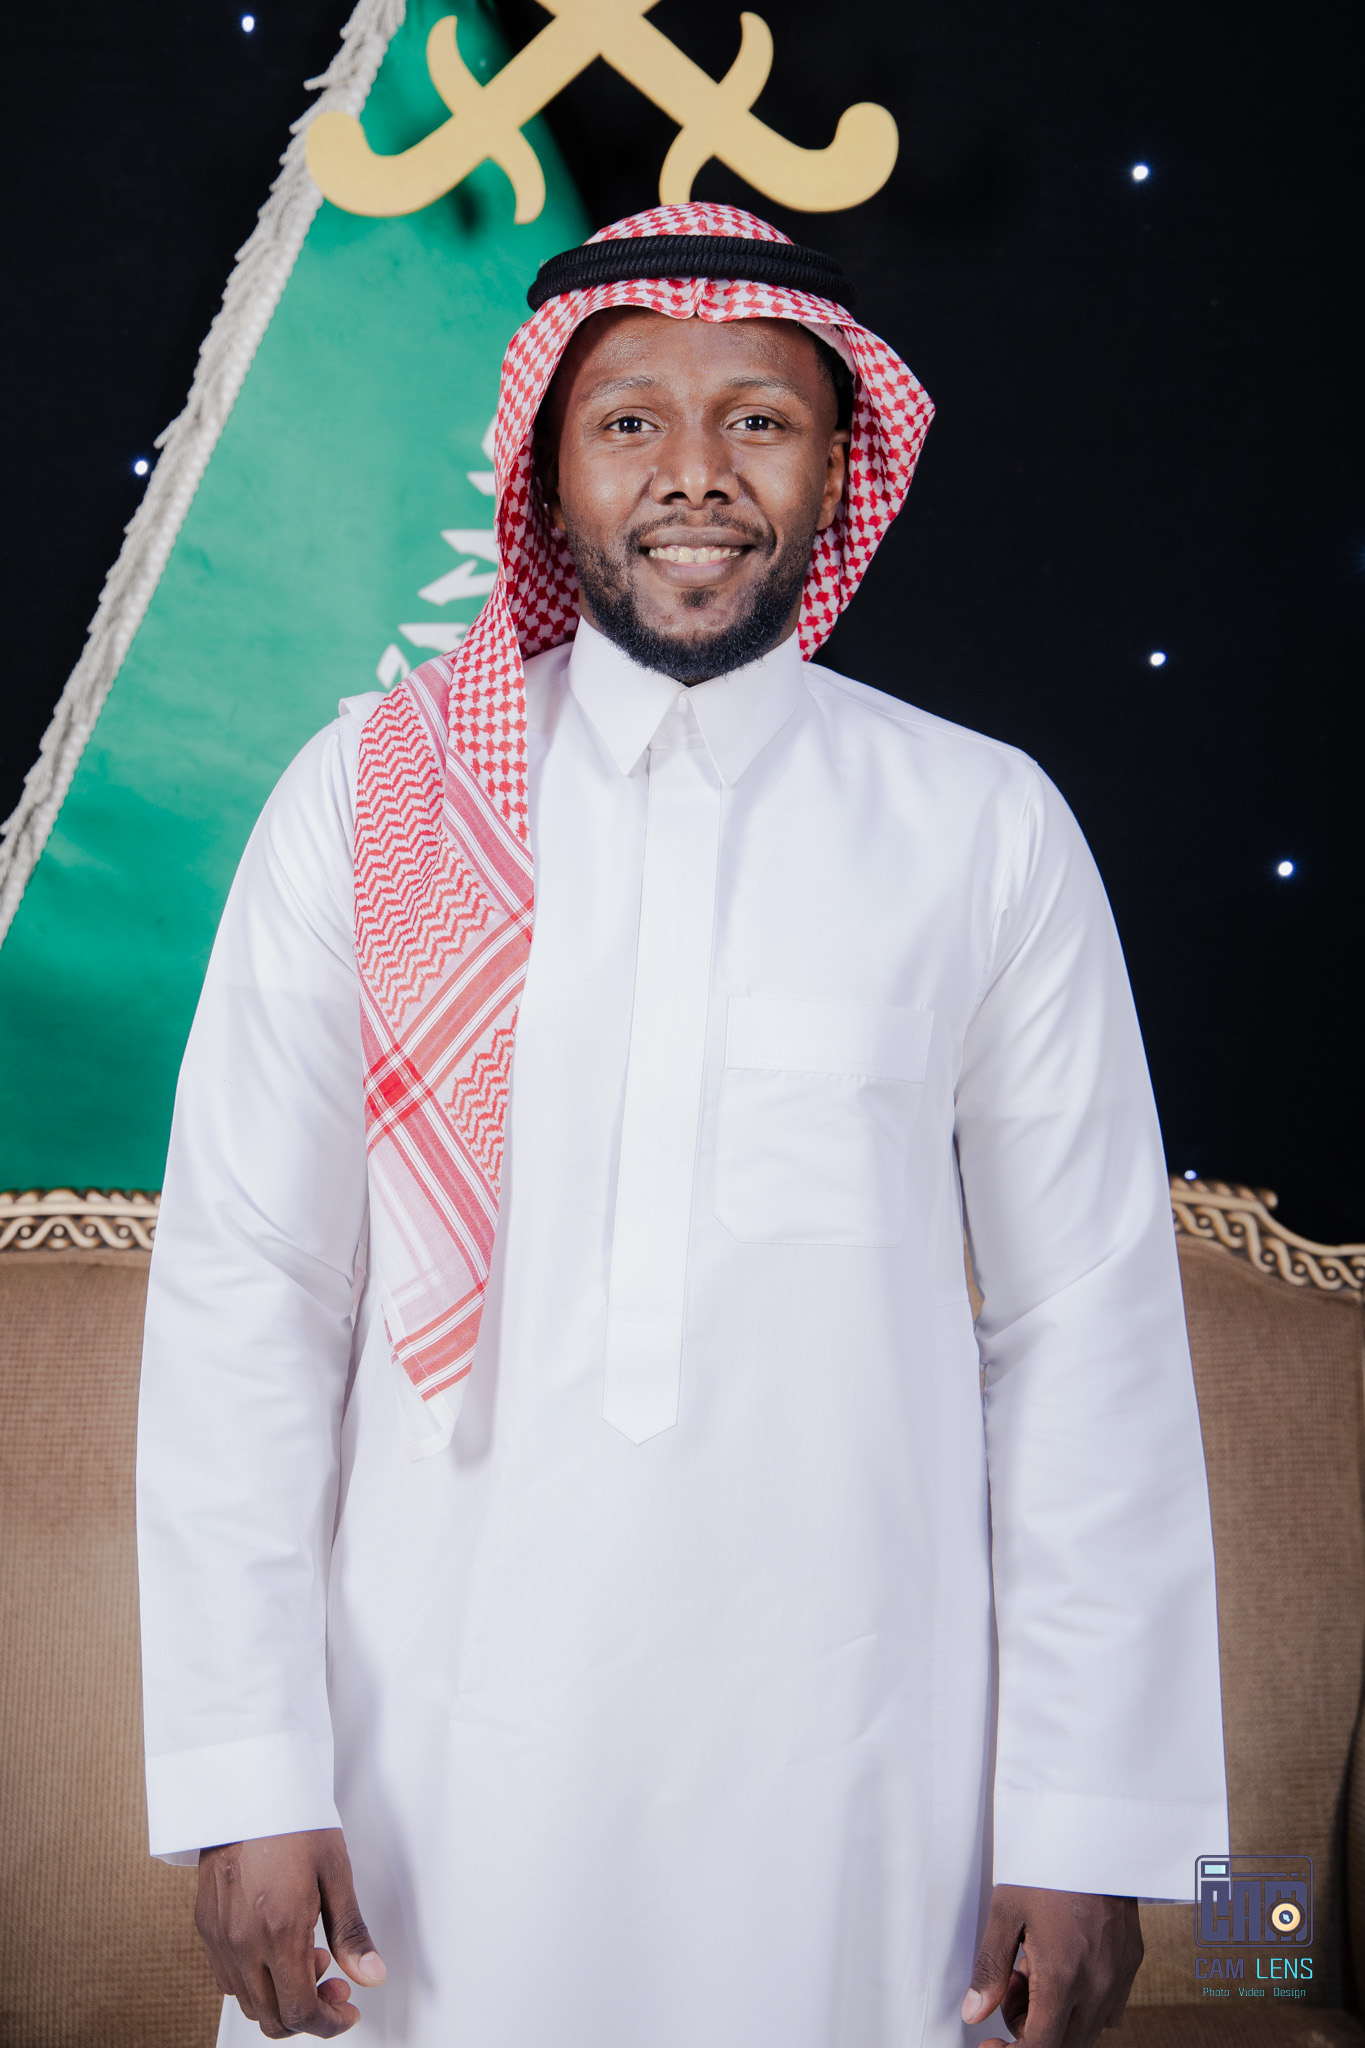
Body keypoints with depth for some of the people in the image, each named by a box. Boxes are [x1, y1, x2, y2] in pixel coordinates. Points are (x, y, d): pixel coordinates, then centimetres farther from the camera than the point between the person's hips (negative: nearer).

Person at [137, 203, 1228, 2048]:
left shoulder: (986, 831, -1)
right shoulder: (363, 802, -2)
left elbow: (1089, 1331, -1)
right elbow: (243, 1290, -3)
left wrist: (1094, 1823, -2)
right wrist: (246, 1773, -6)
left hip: (847, 1768, 0)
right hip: (437, 1753, 0)